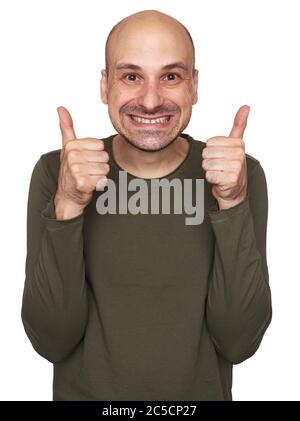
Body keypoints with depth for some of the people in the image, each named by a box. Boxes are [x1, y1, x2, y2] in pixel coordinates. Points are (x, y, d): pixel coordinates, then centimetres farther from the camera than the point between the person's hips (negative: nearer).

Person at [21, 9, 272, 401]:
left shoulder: (241, 174, -12)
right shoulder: (55, 173, -13)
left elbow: (239, 342, -17)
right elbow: (52, 340, -17)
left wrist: (233, 205, -28)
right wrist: (66, 207, -29)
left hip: (201, 393, 1)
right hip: (84, 391, 0)